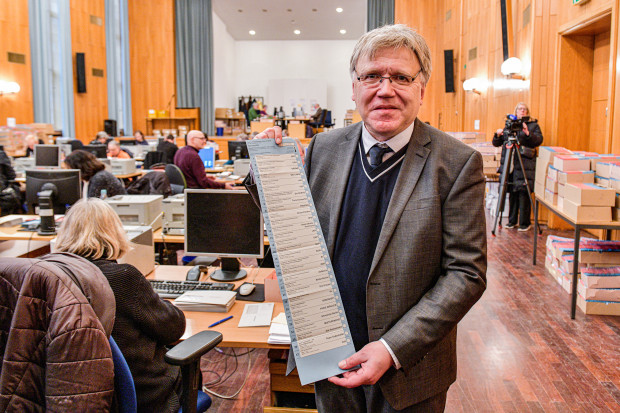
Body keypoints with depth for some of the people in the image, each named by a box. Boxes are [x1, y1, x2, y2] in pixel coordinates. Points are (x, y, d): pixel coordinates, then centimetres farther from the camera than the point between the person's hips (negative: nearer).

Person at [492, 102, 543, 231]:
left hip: (525, 165, -3)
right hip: (509, 164, 3)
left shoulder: (533, 125, 7)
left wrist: (527, 133, -23)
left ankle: (525, 223, 1)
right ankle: (512, 221, 17)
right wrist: (498, 135, -6)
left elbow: (539, 140, -8)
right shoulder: (508, 125, 16)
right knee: (512, 193, 7)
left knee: (523, 193, -6)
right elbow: (496, 143, 14)